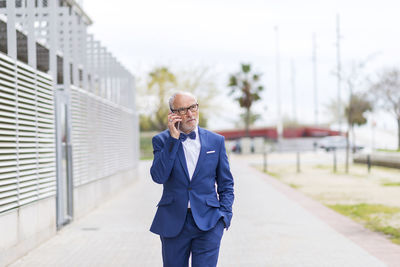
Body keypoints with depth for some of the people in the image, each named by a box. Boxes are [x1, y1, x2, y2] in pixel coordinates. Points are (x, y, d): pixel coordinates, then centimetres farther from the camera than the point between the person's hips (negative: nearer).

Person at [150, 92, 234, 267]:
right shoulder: (162, 140, 2)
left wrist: (225, 214, 0)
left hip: (208, 222, 0)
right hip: (173, 223, 0)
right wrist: (173, 139, -15)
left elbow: (226, 184, 12)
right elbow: (158, 177, -14)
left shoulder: (216, 141, 7)